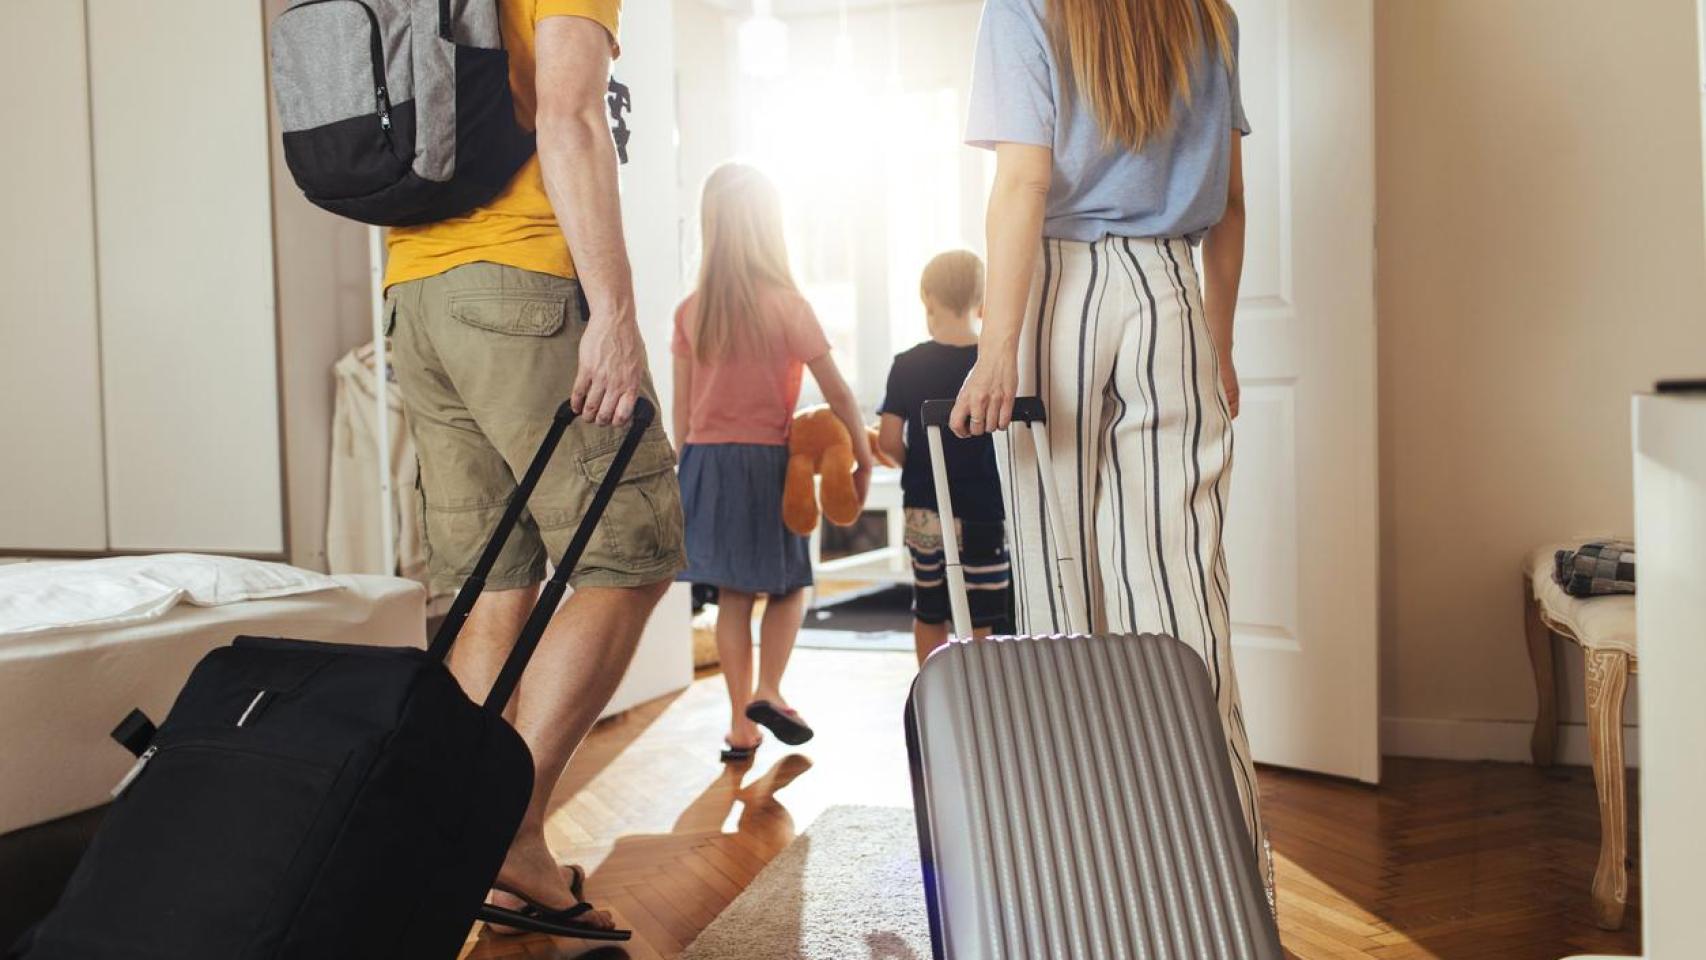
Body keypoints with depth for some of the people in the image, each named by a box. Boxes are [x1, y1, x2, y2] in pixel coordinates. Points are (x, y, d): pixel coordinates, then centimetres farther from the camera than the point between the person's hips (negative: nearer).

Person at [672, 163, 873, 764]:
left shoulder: (690, 312, 4)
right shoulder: (785, 304, -7)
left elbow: (682, 409, 7)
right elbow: (837, 393, -5)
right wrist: (863, 459, 6)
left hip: (705, 461, 4)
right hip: (765, 460, -3)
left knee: (732, 591, 8)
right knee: (790, 583, 14)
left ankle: (740, 722, 10)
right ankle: (767, 691, -1)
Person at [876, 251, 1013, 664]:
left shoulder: (907, 365, -4)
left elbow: (889, 440, -7)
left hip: (923, 510, 2)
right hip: (981, 511, -2)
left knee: (928, 612, 17)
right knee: (978, 619, 4)